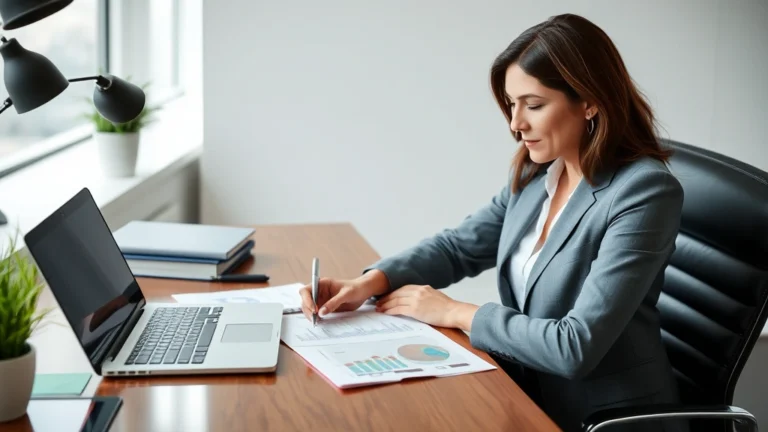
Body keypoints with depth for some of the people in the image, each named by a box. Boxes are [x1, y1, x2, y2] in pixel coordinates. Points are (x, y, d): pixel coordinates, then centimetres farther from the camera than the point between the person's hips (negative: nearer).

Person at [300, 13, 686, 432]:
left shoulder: (644, 193, -20)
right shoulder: (534, 173, 2)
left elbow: (575, 347, -24)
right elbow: (458, 247, 12)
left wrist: (455, 312, -15)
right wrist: (370, 282, -6)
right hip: (529, 396, 6)